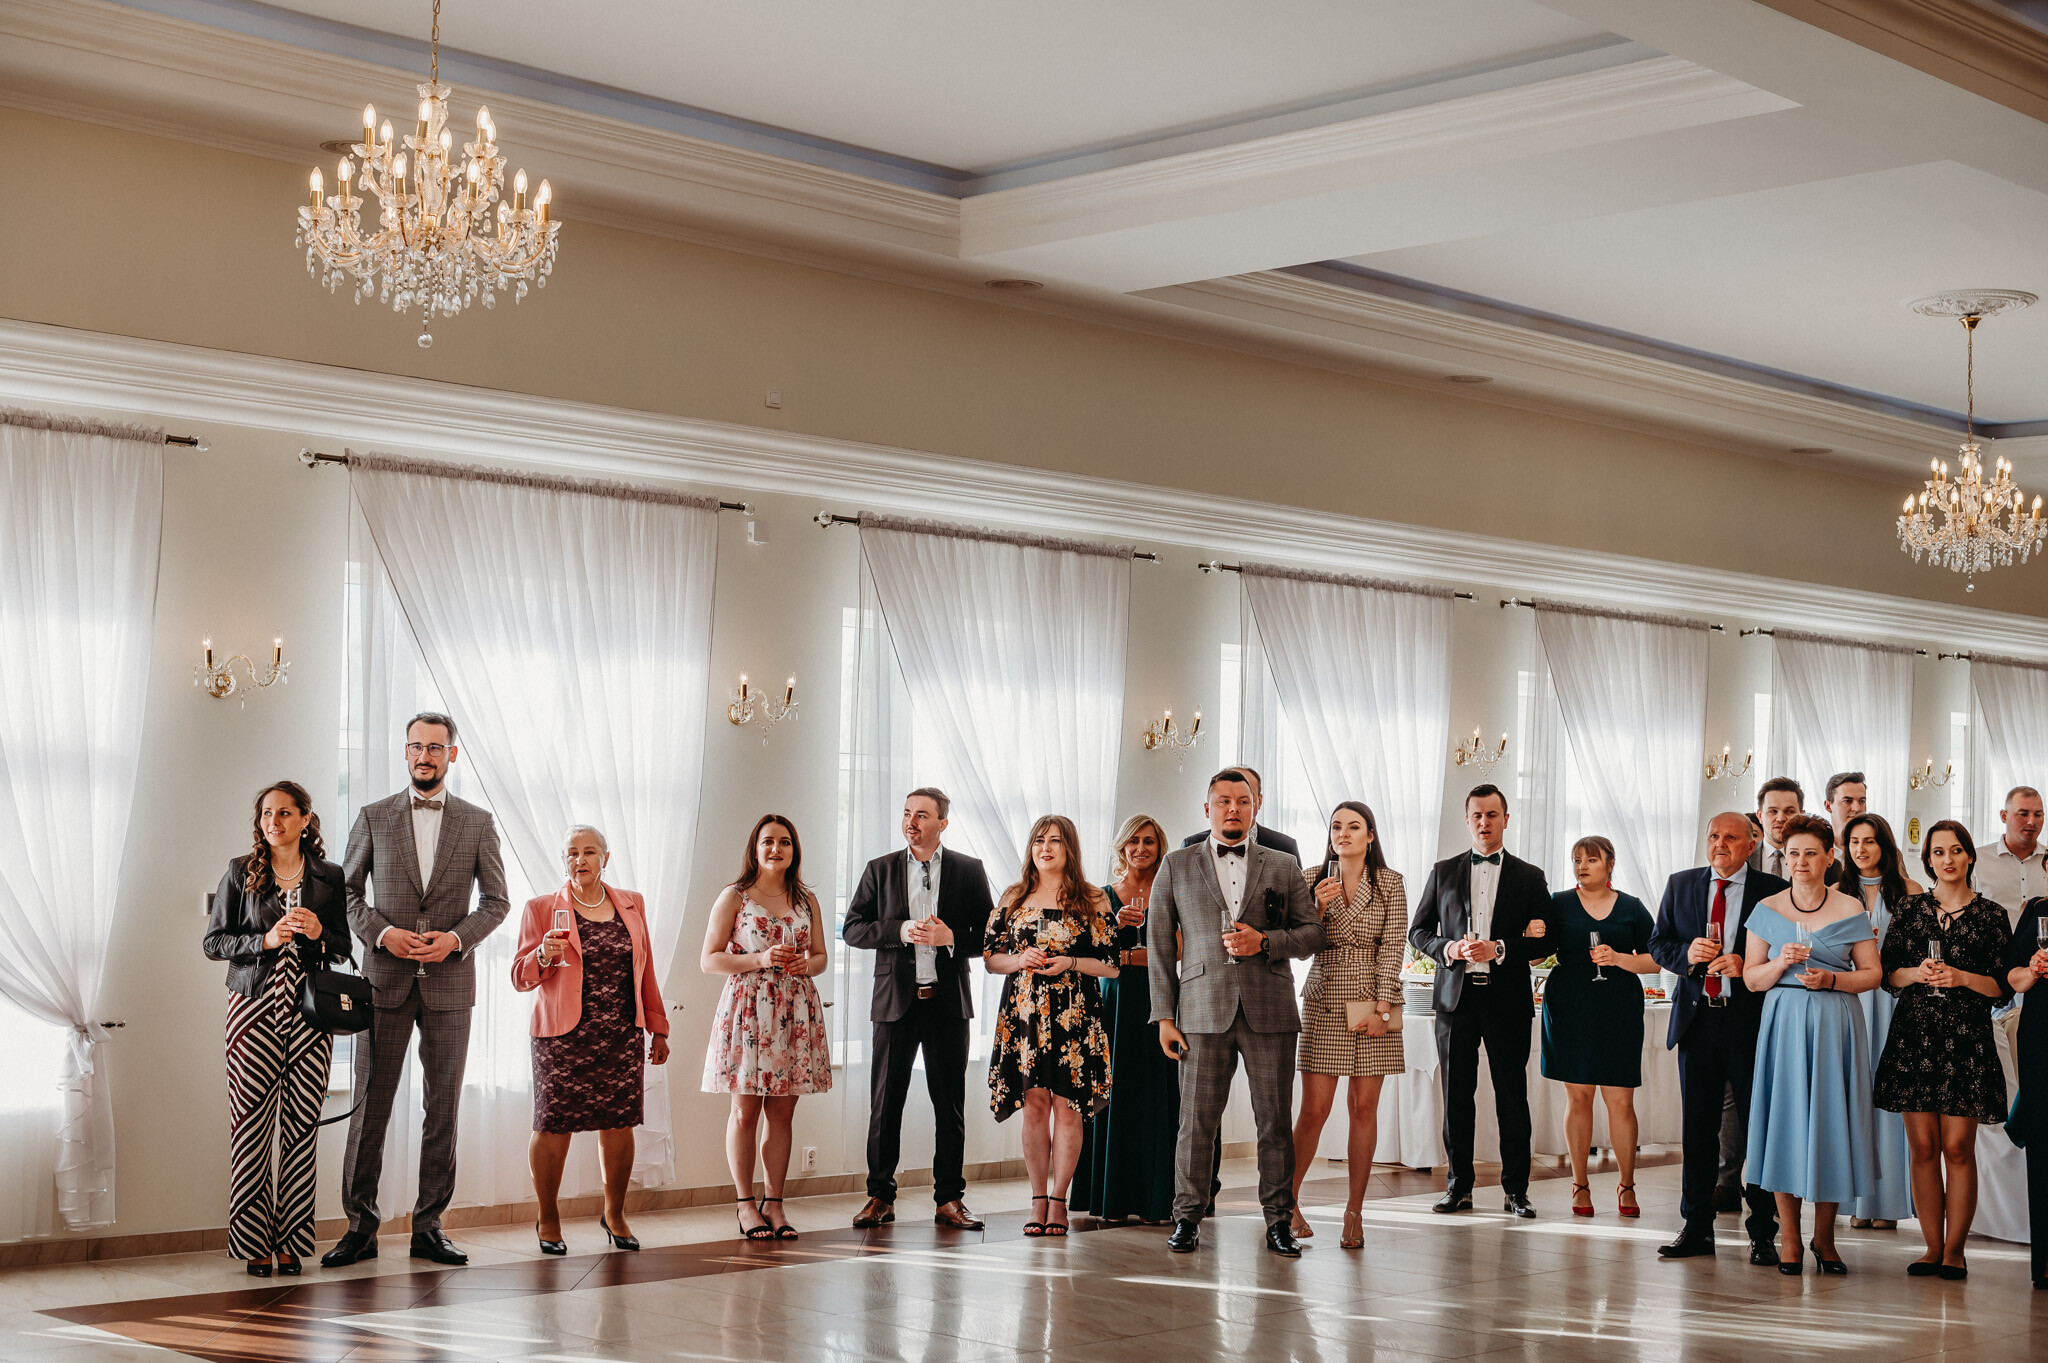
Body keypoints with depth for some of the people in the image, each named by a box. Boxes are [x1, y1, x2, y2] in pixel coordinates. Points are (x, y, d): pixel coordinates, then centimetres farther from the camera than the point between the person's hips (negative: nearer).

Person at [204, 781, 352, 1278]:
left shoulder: (329, 877, 10)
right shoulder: (241, 872, 6)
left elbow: (345, 948, 14)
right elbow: (213, 942, 4)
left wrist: (320, 933, -7)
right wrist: (264, 941, -11)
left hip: (308, 1012, 1)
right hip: (255, 1008, -1)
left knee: (300, 1124, -2)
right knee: (252, 1121, -6)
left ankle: (290, 1242, 5)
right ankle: (253, 1242, 1)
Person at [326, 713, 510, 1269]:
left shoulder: (477, 822, 7)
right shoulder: (374, 818, 6)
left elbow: (496, 900, 8)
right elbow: (346, 891, 8)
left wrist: (457, 937, -9)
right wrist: (381, 932, -9)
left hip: (449, 979, 1)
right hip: (385, 979, -1)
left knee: (442, 1106, 3)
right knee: (370, 1104, -2)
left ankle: (429, 1227, 10)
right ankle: (360, 1227, 5)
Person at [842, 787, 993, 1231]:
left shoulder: (969, 871, 5)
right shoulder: (880, 870, 7)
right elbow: (852, 929, 3)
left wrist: (951, 938, -15)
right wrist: (900, 931, -12)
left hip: (948, 1000, 0)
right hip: (896, 1000, 0)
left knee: (950, 1104, 4)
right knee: (885, 1102, 2)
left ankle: (949, 1199, 11)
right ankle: (880, 1197, 10)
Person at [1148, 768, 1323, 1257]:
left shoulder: (1284, 866, 12)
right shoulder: (1177, 868, 10)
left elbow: (1311, 933, 11)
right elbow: (1159, 943, 9)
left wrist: (1265, 941, -8)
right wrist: (1164, 1016, 2)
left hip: (1270, 1012, 1)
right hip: (1204, 1010, -1)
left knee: (1275, 1121, 2)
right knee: (1197, 1120, -1)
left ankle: (1278, 1221, 10)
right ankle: (1187, 1219, 8)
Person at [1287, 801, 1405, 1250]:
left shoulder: (1389, 882, 3)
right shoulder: (1314, 880, 6)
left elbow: (1393, 947, -1)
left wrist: (1381, 1007, -9)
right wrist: (1317, 909, -12)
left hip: (1374, 1002, 0)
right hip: (1325, 1001, 0)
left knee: (1363, 1108, 1)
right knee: (1314, 1109, -5)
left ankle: (1354, 1212, 6)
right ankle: (1287, 1200, 10)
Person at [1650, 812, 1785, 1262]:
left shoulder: (1774, 891, -1)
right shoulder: (1681, 885, 11)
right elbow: (1658, 943, 13)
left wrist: (1747, 966, -18)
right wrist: (1686, 953, -7)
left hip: (1751, 1022, -3)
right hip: (1697, 1018, 4)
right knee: (1697, 1127, 9)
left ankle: (1763, 1232, 8)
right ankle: (1696, 1228, 17)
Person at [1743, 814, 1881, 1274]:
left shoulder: (1851, 910, 4)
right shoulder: (1767, 910, 8)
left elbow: (1872, 973, 4)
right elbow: (1751, 977, 8)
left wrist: (1831, 979, -12)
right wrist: (1781, 963, -10)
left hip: (1835, 1025, -1)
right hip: (1783, 1024, 1)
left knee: (1830, 1123, 0)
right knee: (1784, 1122, -1)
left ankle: (1824, 1237, 12)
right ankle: (1789, 1238, 7)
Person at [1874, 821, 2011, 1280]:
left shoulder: (1991, 916, 5)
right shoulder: (1911, 910, 11)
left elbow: (2004, 987, 3)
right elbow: (1887, 974, 11)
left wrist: (1961, 977, -12)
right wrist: (1917, 974, -8)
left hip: (1967, 1041, -2)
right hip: (1914, 1036, 2)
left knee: (1957, 1146, -5)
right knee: (1923, 1147, 1)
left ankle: (1954, 1249, 2)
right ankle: (1932, 1247, 8)